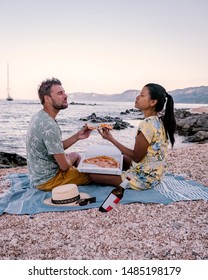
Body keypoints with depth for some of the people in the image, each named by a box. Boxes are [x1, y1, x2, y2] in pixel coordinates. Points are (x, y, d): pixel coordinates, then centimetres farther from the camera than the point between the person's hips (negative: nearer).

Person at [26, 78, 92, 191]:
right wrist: (69, 160, -1)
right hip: (48, 180, -9)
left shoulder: (40, 117, 2)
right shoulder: (49, 126, -29)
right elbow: (64, 166, -25)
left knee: (75, 155, 28)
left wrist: (77, 137, -3)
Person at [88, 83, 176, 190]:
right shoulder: (159, 121, 2)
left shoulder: (147, 124, -26)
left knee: (93, 173, -6)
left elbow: (136, 157, -19)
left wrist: (111, 139, -17)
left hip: (143, 179, -9)